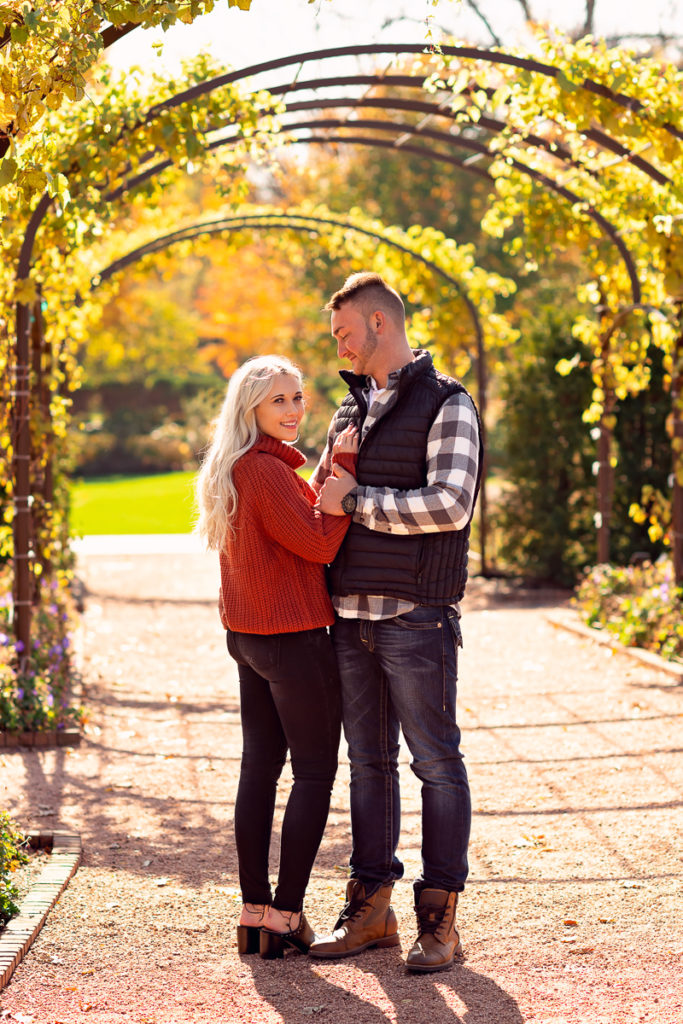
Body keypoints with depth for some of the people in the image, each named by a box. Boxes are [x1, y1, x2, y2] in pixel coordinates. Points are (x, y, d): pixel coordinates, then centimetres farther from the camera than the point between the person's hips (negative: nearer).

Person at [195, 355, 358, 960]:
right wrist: (344, 469, -16)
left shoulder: (230, 468, 12)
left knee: (259, 768, 10)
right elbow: (320, 543, -19)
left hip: (247, 634, 9)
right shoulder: (264, 469, -19)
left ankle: (254, 912, 12)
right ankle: (286, 917, -1)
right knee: (315, 772, -1)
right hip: (294, 637, -9)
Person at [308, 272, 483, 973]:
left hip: (416, 617, -7)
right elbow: (324, 496, 32)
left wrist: (354, 501, -13)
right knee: (367, 763, 10)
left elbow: (450, 505, -18)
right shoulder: (351, 410, 17)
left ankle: (439, 919, 5)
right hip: (350, 614, 7)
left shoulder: (446, 405, -5)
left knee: (436, 762, -1)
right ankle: (371, 908, 18)